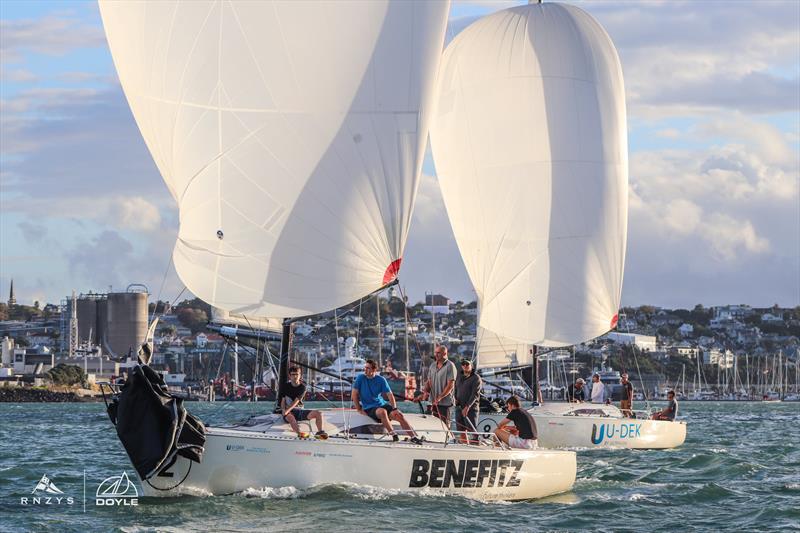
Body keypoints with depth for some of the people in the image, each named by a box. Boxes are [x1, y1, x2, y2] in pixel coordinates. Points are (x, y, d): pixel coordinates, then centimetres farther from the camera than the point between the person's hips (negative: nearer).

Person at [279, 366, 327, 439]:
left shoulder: (302, 387, 1)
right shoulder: (286, 387, 6)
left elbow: (296, 401, -11)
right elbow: (283, 401, 3)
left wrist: (287, 410, -25)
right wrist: (283, 410, -20)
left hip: (300, 410, 2)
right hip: (289, 412, -2)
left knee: (318, 414, -17)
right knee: (291, 418, -40)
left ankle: (320, 432, -31)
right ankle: (299, 433, -65)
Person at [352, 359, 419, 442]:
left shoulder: (381, 380, 2)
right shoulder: (360, 378, -3)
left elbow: (390, 395, 0)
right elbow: (354, 395, -3)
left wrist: (394, 409, -12)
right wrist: (359, 410, -8)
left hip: (382, 404, 3)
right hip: (369, 408, -3)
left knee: (399, 415, -19)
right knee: (382, 412, -36)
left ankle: (413, 437, -15)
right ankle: (394, 435, -34)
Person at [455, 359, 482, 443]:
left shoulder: (476, 378, -6)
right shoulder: (459, 377, 14)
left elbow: (475, 394, -14)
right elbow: (455, 389, 28)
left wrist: (467, 407, -23)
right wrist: (455, 398, 7)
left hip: (471, 408, -6)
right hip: (459, 407, 6)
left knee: (472, 430, -11)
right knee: (461, 430, 7)